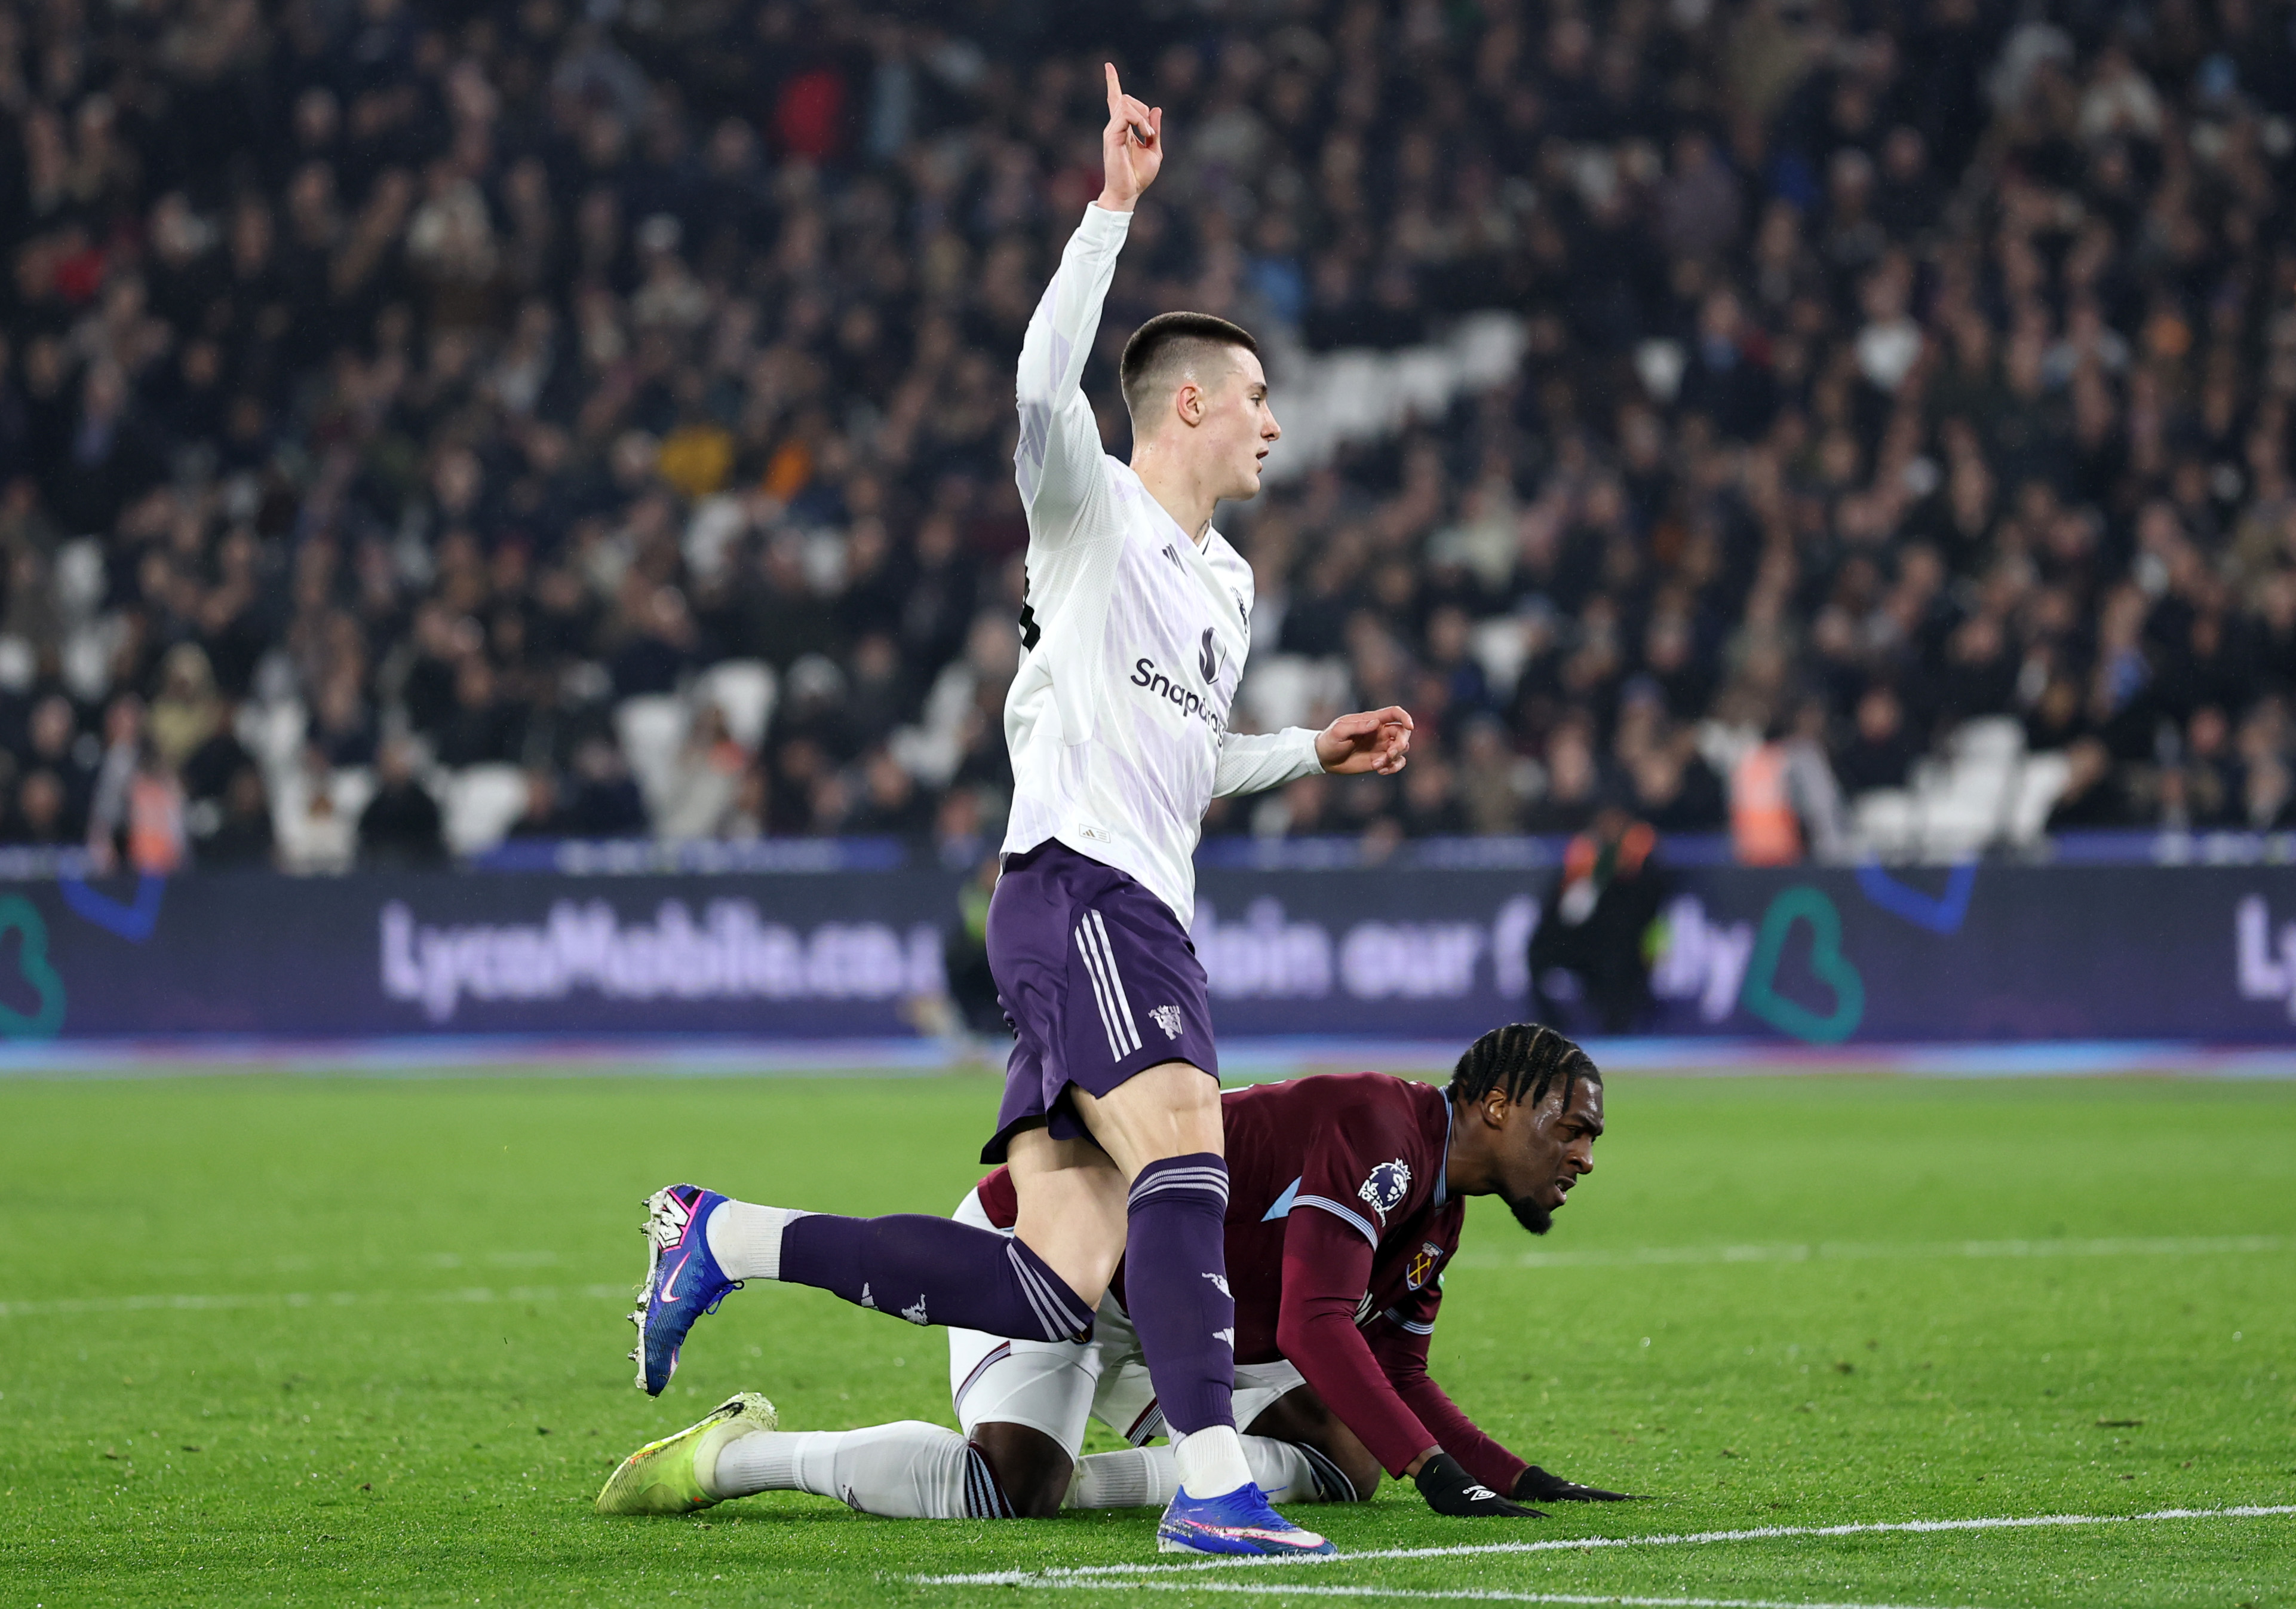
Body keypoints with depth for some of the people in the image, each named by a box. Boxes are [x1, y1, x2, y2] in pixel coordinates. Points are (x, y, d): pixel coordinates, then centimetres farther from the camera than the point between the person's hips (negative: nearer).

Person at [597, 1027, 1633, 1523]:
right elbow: (1314, 1329, -32)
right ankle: (735, 1455, -14)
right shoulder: (1376, 1130, -24)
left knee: (1341, 1463, 4)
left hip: (1158, 1318, 11)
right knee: (1005, 1489, -33)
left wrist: (1521, 1480, 8)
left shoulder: (1434, 1214, 10)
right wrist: (1440, 1471, -33)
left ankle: (1080, 1484, -3)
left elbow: (1394, 1377, 18)